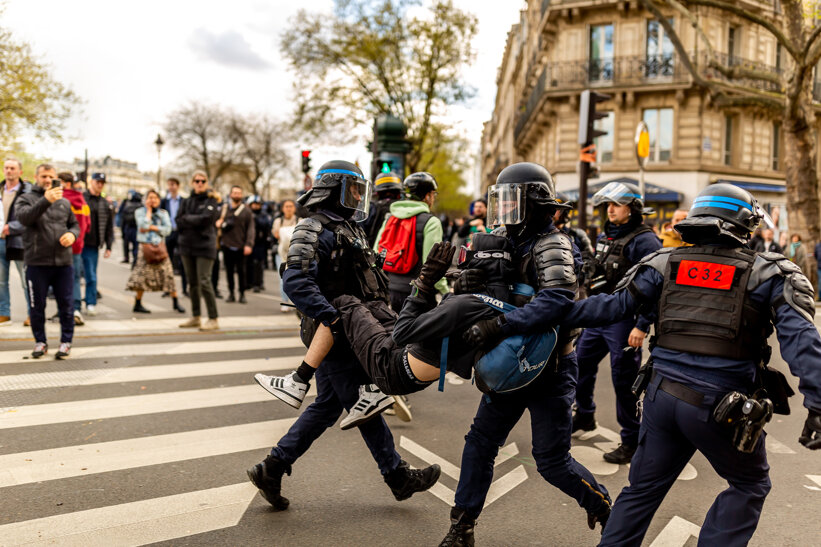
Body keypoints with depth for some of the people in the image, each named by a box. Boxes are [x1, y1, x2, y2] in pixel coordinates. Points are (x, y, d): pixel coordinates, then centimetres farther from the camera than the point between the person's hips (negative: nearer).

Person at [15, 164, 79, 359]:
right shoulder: (27, 199, 3)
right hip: (36, 262, -2)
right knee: (37, 305, 9)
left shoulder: (64, 202, 13)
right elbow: (24, 217, -17)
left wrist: (72, 234, -5)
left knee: (66, 304, 4)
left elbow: (74, 224, 19)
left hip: (63, 262, 2)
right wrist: (46, 200, -30)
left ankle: (66, 342, 16)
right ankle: (40, 342, 23)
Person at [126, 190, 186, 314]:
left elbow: (167, 229, -1)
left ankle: (176, 303, 4)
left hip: (160, 246, 2)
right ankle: (137, 304, 5)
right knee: (142, 275, -5)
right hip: (145, 246, -2)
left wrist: (152, 227, -11)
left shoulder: (163, 213, 12)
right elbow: (144, 225, -13)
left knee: (168, 273, -2)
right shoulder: (140, 212, 5)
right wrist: (149, 210, -5)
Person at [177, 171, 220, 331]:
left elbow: (205, 219, -15)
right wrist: (195, 221, -9)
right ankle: (195, 318, 20)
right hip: (187, 246, 6)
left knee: (204, 281, -11)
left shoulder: (211, 200, 0)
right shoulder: (187, 202, 14)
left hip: (205, 246, -5)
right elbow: (178, 222, 4)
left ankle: (213, 319, -6)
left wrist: (187, 219, -4)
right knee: (192, 283, 10)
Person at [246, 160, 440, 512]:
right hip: (332, 337, -10)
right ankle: (398, 477, 17)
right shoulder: (316, 231, -15)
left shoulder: (346, 228, 17)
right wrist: (331, 316, -35)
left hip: (348, 334, 10)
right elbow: (295, 282, -28)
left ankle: (271, 469, 22)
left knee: (327, 406, 15)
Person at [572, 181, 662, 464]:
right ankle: (584, 415, 40)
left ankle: (631, 442, 14)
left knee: (624, 382, 0)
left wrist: (642, 326, -23)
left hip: (623, 322, -8)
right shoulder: (605, 236, 12)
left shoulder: (645, 241, -14)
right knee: (579, 366, 18)